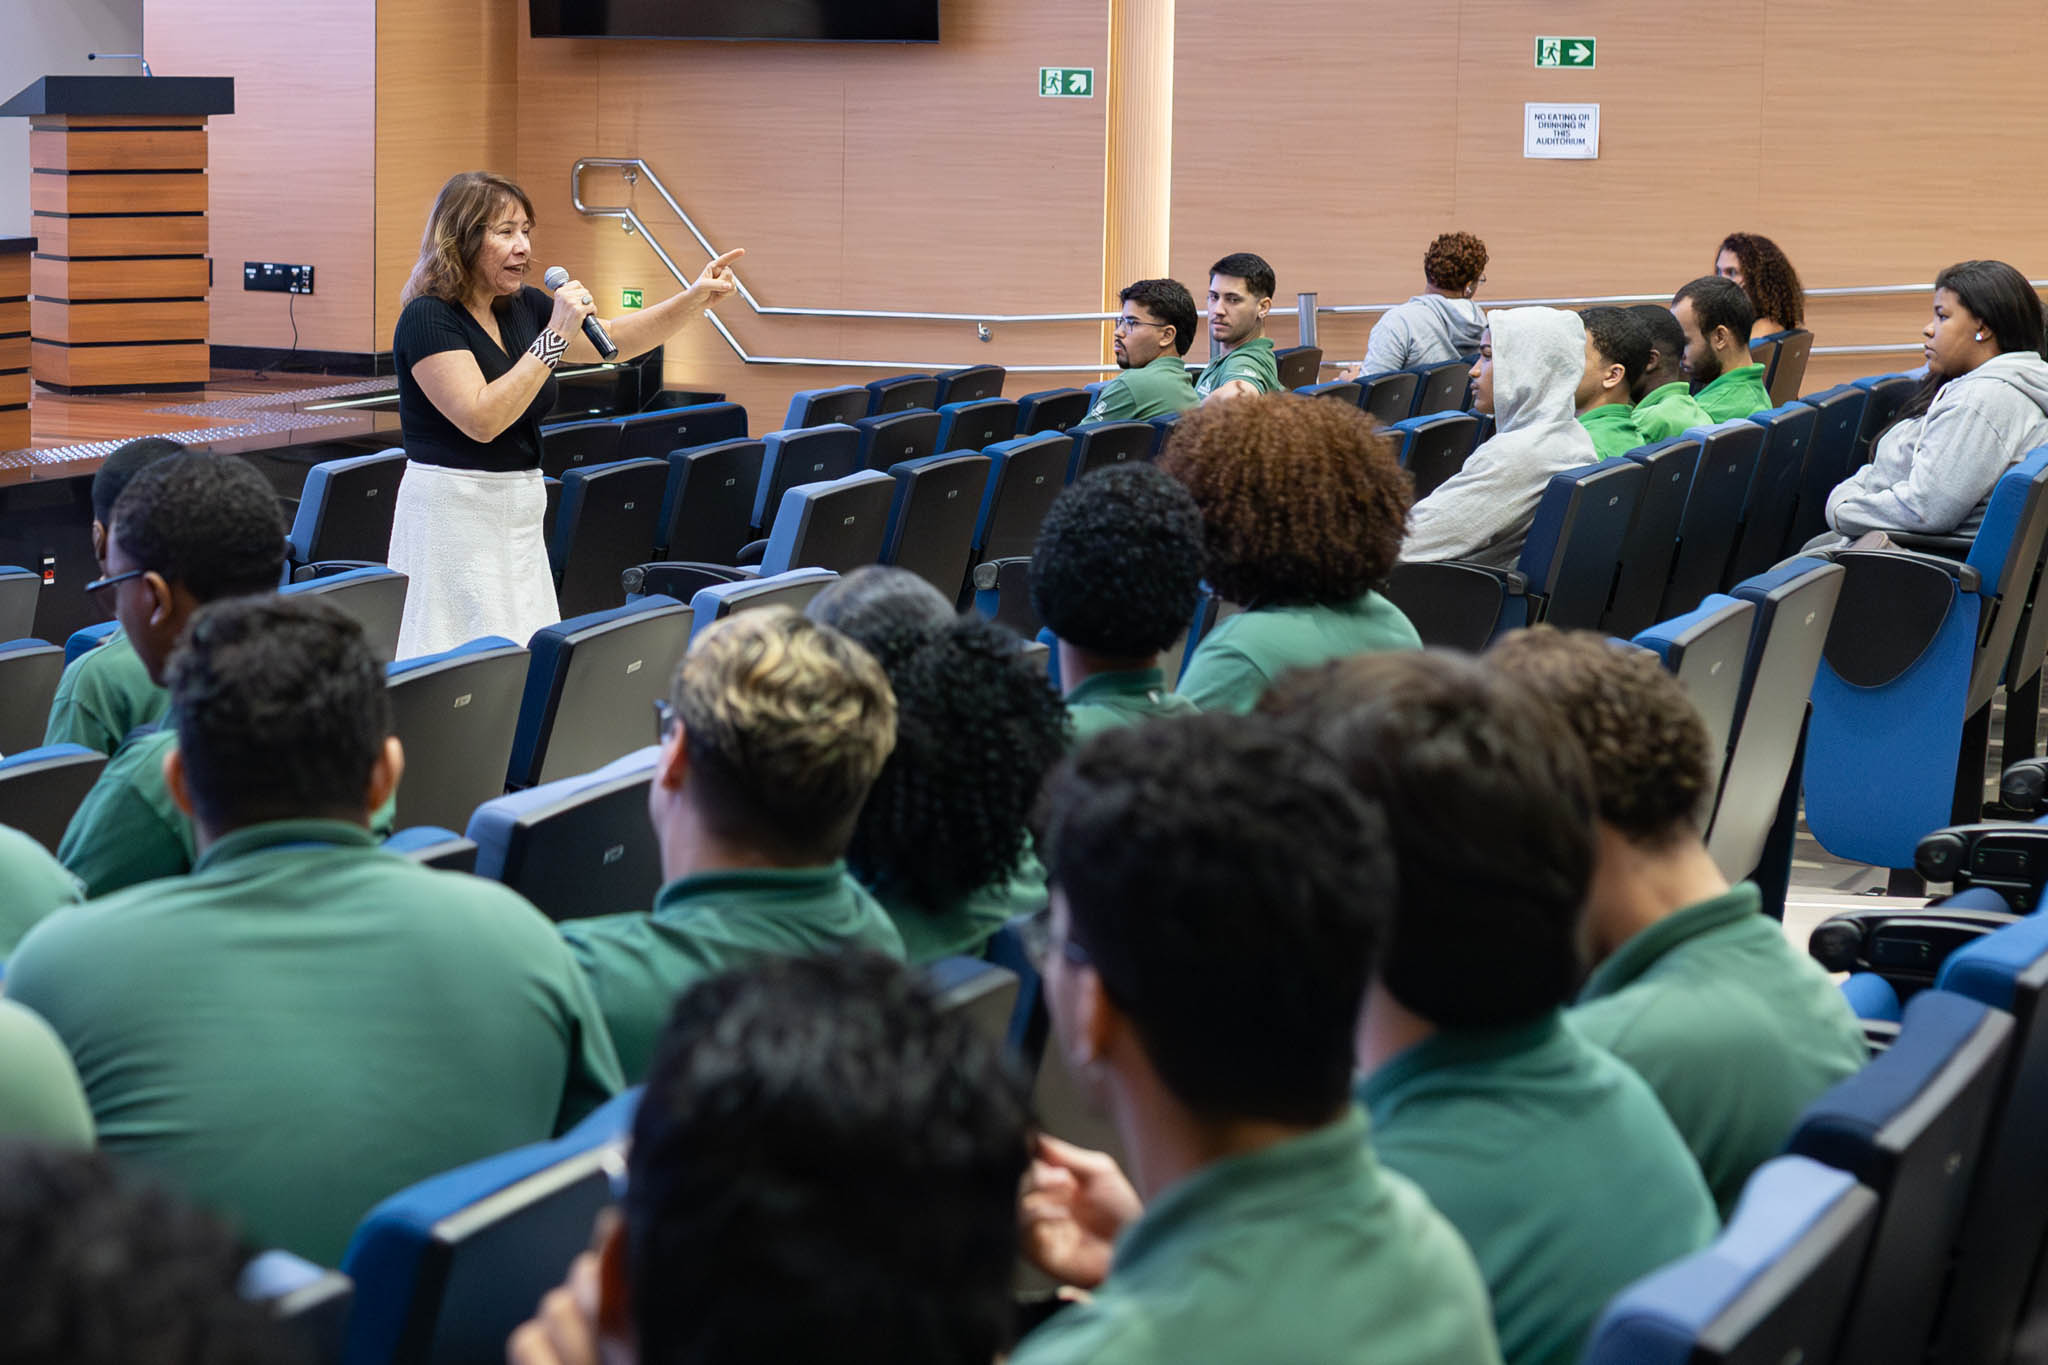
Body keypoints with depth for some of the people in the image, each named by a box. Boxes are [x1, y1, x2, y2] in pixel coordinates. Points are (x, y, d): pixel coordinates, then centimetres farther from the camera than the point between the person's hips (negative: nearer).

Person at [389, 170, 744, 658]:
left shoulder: (523, 308, 11)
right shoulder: (428, 319, -12)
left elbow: (615, 339, 16)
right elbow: (482, 420, -22)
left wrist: (695, 299, 2)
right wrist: (555, 337, -21)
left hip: (520, 512, 8)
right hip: (454, 513, -8)